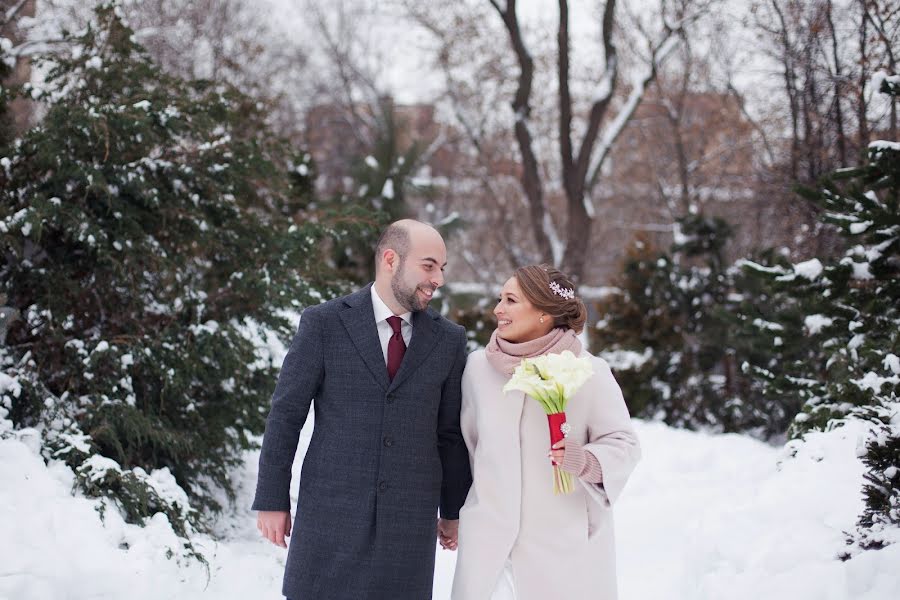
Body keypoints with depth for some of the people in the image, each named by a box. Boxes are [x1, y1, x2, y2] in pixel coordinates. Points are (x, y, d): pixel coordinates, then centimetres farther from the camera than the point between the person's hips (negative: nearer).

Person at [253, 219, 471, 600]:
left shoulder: (449, 340, 6)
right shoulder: (323, 324, -2)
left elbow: (450, 432, 11)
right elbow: (285, 414, -1)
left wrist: (454, 510, 15)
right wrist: (272, 499, -2)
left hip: (410, 521, 2)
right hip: (330, 511, -2)